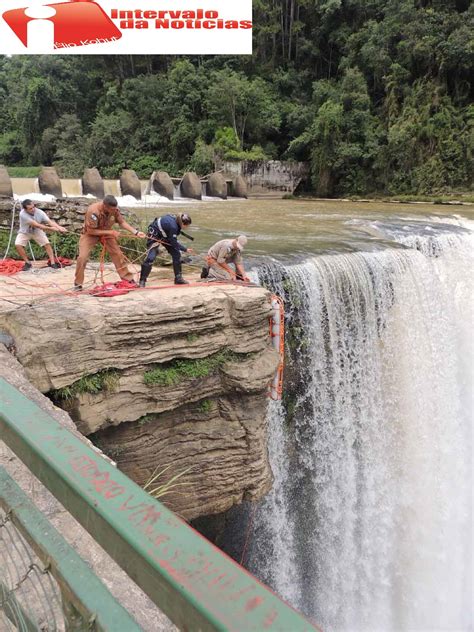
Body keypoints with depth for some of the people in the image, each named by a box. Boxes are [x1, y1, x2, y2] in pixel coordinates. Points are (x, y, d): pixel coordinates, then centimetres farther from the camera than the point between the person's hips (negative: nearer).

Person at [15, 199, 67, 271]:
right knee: (18, 245, -22)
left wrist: (59, 227, -52)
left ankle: (52, 262, -2)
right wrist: (50, 228, -45)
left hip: (37, 231, 2)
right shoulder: (23, 214, -35)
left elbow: (50, 221, -33)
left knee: (47, 243, -13)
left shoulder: (39, 212, -26)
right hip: (25, 232, -2)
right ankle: (27, 263, -6)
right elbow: (36, 225, -40)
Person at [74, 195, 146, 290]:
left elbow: (122, 222, -8)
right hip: (90, 234, -4)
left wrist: (136, 232, -19)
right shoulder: (93, 211, -36)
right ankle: (78, 283, 1)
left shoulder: (114, 209, -22)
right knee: (82, 257, -16)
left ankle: (128, 279, 13)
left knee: (118, 254, 0)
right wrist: (111, 232, -31)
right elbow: (91, 231, -31)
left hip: (107, 232, 4)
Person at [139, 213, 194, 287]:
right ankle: (142, 280, -4)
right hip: (155, 234, -9)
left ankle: (178, 278, 9)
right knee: (151, 257, -17)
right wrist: (185, 249, -21)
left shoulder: (176, 220, -14)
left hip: (165, 235, 9)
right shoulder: (173, 226, -36)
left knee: (176, 254, 1)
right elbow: (174, 243, -26)